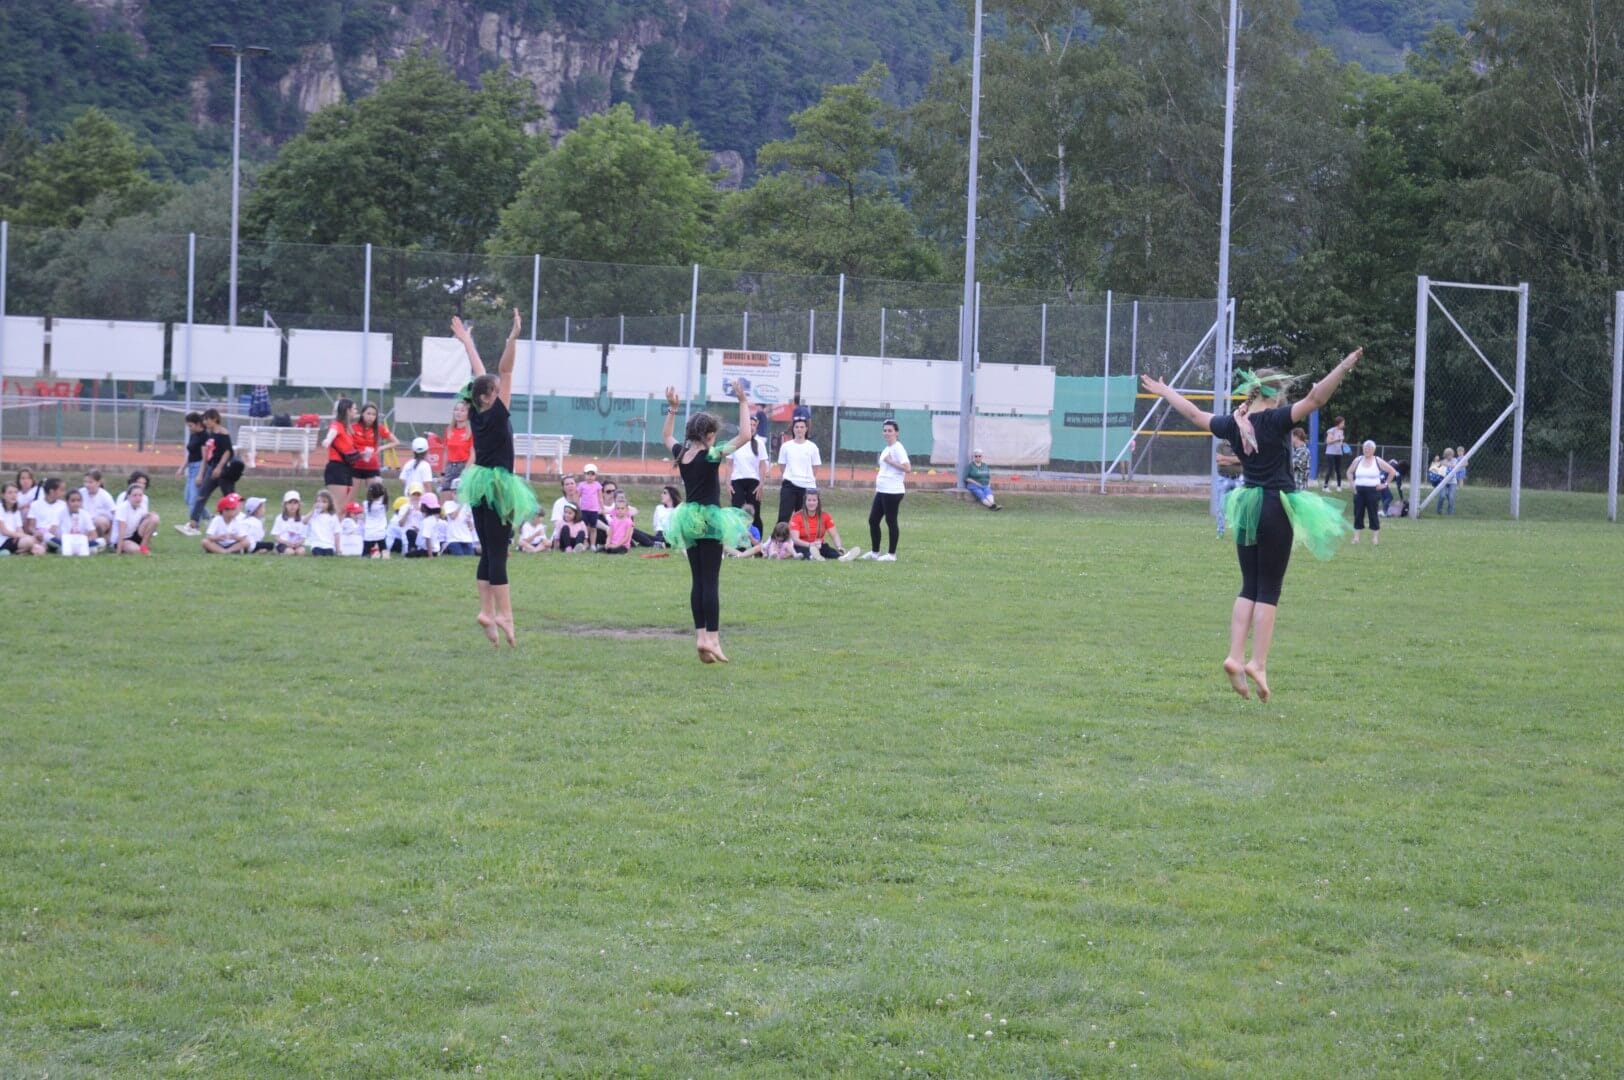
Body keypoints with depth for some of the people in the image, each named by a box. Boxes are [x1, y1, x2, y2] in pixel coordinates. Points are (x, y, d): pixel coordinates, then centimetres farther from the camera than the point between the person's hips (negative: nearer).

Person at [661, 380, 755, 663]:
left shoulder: (680, 454, 2)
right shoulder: (711, 456, -16)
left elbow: (666, 437, 25)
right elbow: (744, 436, -19)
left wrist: (672, 409, 26)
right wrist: (743, 403, -13)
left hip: (689, 520, 7)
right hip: (710, 520, -7)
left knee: (698, 581, 9)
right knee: (711, 582, -5)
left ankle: (701, 636, 7)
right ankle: (712, 638, -7)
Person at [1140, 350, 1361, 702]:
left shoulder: (1233, 424, 5)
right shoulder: (1276, 420, -11)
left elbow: (1195, 414, 20)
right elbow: (1314, 399, -23)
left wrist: (1164, 392, 36)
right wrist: (1344, 367, -25)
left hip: (1247, 508, 5)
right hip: (1277, 507, -5)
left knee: (1249, 587, 11)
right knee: (1268, 590, -2)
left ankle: (1236, 657, 0)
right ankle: (1258, 663, -7)